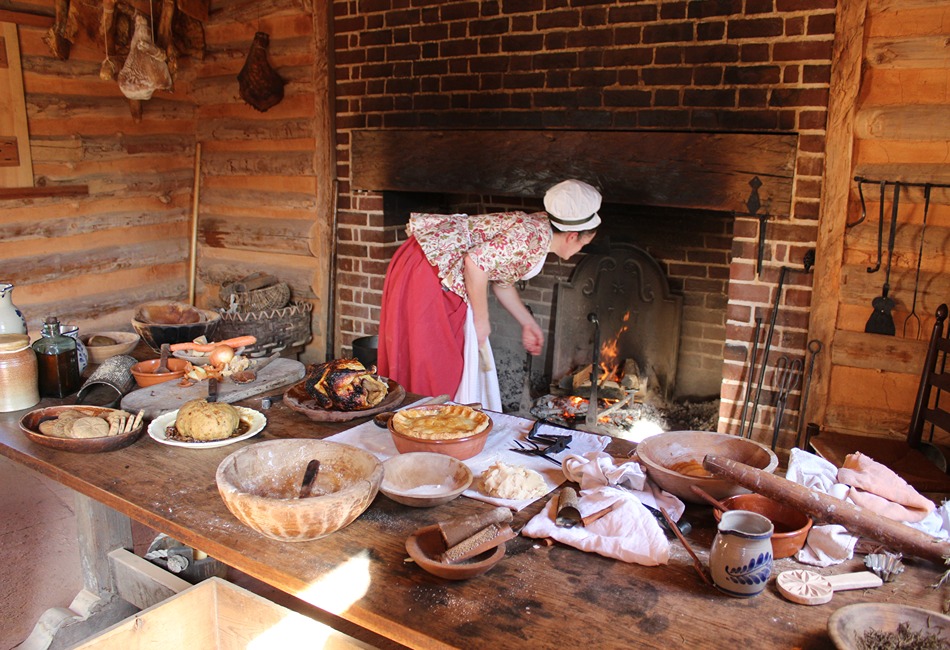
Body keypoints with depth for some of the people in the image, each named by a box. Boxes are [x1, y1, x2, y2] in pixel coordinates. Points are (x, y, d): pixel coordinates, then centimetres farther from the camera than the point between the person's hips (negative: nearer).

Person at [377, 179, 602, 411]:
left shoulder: (535, 225, 12)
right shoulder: (535, 237, -18)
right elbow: (476, 261, -28)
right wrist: (482, 319, -17)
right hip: (427, 270, -10)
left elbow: (501, 279, 23)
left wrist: (528, 323, 29)